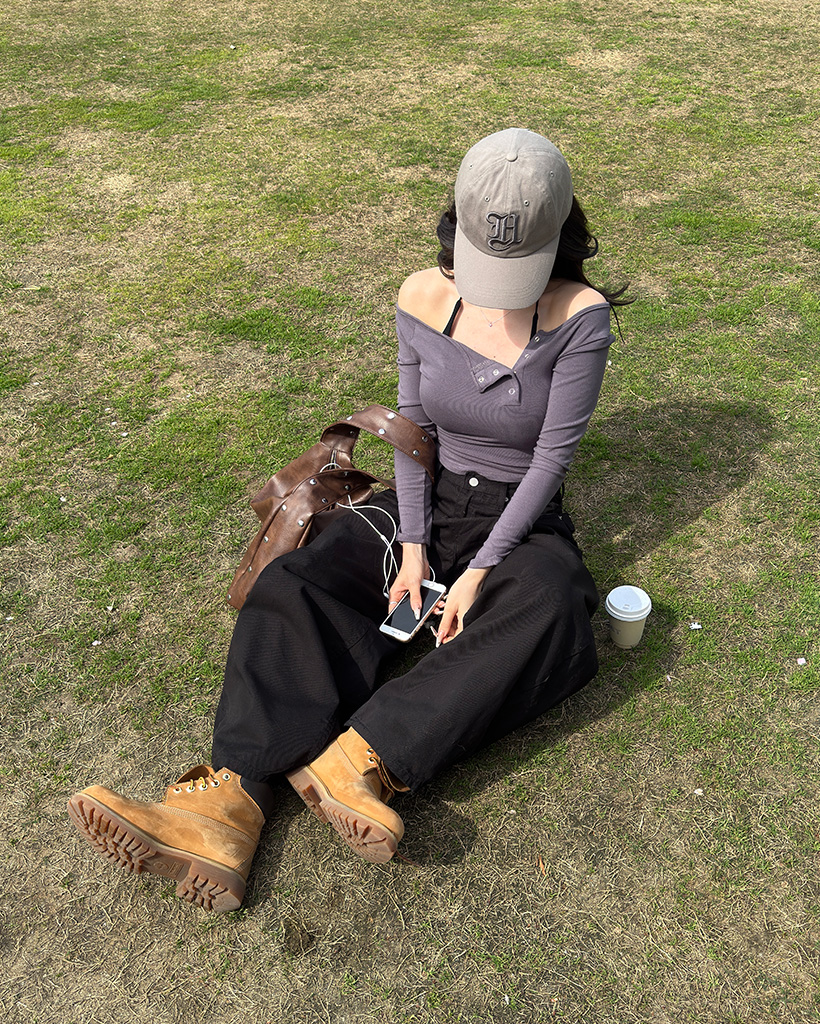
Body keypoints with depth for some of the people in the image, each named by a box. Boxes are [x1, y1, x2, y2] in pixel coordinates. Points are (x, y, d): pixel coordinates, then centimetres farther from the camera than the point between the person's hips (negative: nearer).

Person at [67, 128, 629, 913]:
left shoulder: (580, 315, -14)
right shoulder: (424, 298, -5)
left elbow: (554, 452, -15)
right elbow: (412, 426, 1)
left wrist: (481, 571, -20)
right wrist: (413, 546, -10)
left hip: (522, 523, -2)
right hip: (430, 502, 3)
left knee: (548, 613, -38)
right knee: (294, 586, -22)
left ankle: (361, 765, -45)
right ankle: (226, 805, -36)